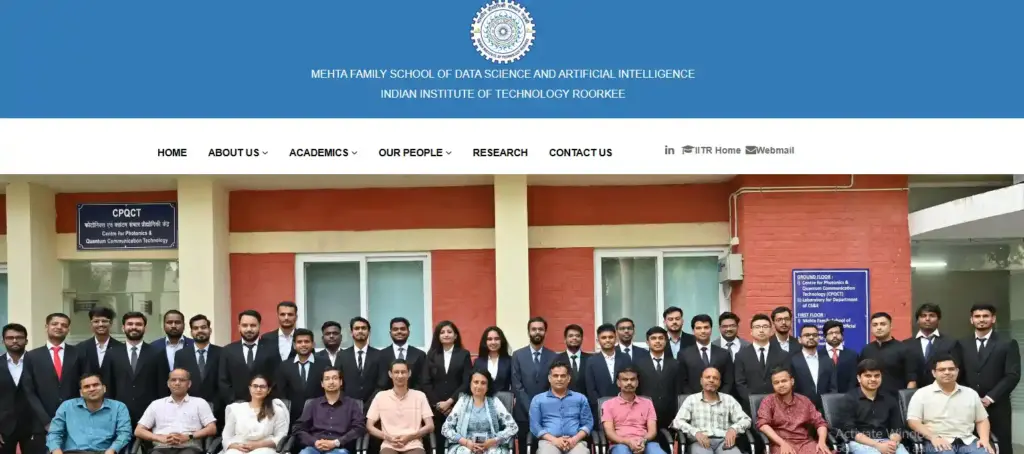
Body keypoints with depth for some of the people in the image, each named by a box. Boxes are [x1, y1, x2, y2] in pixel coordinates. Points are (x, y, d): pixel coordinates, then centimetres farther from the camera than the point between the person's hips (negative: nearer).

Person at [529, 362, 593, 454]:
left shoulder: (580, 398, 19)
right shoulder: (538, 399, 15)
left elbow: (588, 423, 12)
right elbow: (534, 425, 6)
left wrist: (575, 439, -8)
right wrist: (554, 440, -9)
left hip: (575, 441, 1)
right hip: (549, 441, -1)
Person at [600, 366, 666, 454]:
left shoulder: (647, 403, 19)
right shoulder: (608, 404, 12)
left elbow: (652, 430, 9)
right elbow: (609, 432, 0)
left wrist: (643, 441, -14)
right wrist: (628, 442, -18)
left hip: (644, 444, 2)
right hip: (620, 444, -2)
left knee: (652, 447, -35)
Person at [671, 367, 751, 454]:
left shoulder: (728, 399, 19)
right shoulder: (691, 399, 14)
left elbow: (746, 420, 13)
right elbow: (677, 421, 4)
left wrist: (734, 428, -10)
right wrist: (695, 432, -16)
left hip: (723, 441, 2)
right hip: (700, 441, -1)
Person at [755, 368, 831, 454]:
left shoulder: (804, 401, 16)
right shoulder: (768, 401, 6)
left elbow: (820, 422, 14)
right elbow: (763, 424, -7)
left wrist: (822, 441, -7)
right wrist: (782, 443, -19)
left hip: (805, 442, 3)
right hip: (780, 444, -3)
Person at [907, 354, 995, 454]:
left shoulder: (971, 393, 18)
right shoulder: (922, 394, 6)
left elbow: (982, 420, 21)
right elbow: (913, 421, -1)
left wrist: (984, 439, 1)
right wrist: (933, 437, -16)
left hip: (967, 441, 3)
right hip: (939, 442, -3)